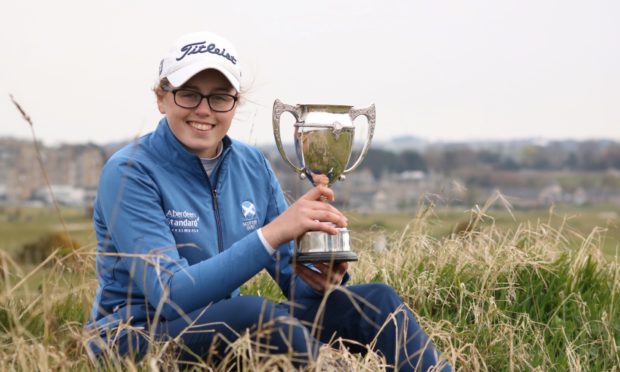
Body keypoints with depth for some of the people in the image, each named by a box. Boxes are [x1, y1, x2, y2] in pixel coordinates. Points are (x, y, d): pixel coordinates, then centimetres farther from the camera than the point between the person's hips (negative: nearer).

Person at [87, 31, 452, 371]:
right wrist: (271, 233, -33)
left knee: (375, 301, -12)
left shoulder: (252, 165, 4)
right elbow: (172, 294, -25)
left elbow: (296, 278, 6)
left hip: (226, 332, 6)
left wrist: (323, 278, -19)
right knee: (257, 314, -37)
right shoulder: (130, 172, -14)